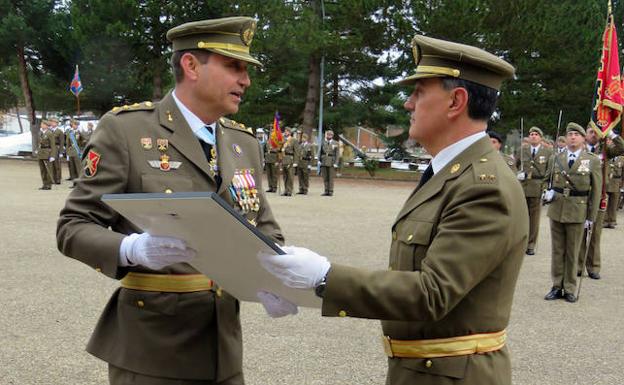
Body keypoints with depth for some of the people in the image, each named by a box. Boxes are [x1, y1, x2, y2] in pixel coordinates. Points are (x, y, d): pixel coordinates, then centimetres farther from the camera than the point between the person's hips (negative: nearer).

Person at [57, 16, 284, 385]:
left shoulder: (245, 143, 8)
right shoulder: (125, 128, -9)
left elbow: (266, 233, 10)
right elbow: (73, 226, -8)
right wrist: (133, 249, -28)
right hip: (150, 347, -5)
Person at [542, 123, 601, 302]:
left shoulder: (593, 161, -1)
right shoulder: (555, 158, 6)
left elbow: (596, 191, -1)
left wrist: (591, 216, -5)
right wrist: (547, 192, -5)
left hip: (577, 213, -2)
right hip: (556, 211, 3)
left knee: (572, 252, 5)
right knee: (557, 251, 9)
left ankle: (570, 289, 15)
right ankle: (557, 287, 18)